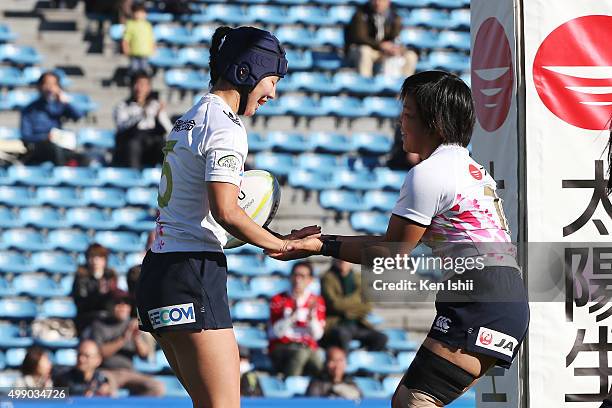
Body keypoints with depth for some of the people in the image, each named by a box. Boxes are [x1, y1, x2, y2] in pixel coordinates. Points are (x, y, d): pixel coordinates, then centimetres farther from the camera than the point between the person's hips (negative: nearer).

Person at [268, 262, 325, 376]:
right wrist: (293, 314, -19)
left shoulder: (317, 301, 12)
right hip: (282, 348, -2)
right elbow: (276, 332, -7)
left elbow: (317, 335, 3)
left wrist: (311, 315, -14)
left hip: (309, 347, 2)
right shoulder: (278, 300, 5)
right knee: (301, 353, -37)